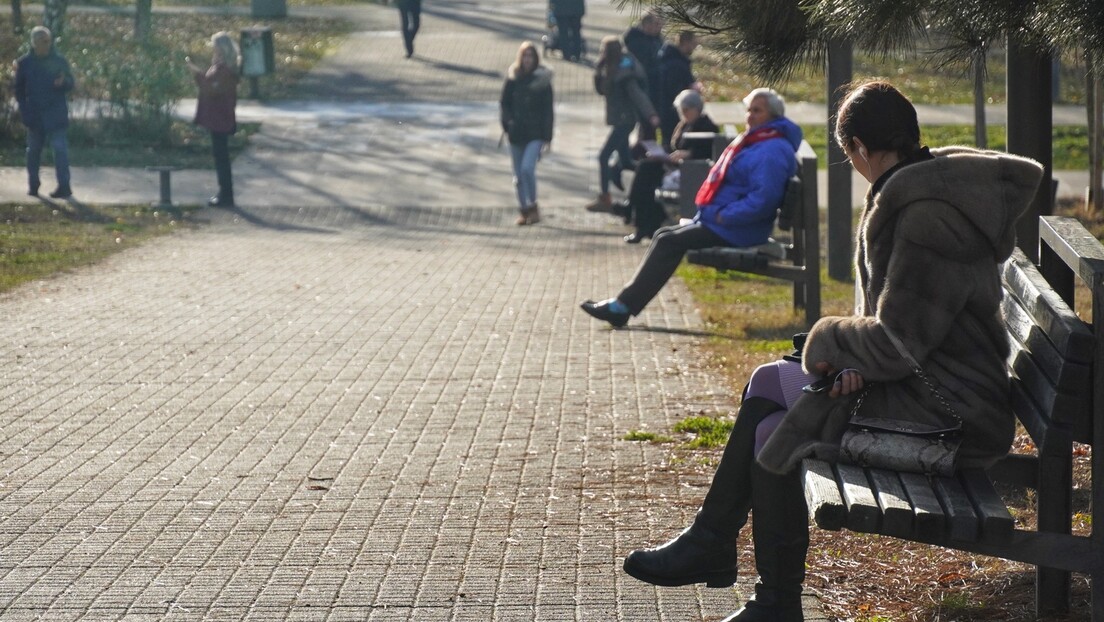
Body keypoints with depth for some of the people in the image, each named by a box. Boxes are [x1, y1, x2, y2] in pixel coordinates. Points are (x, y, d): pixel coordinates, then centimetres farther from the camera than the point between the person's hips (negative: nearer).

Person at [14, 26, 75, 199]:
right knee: (33, 150, 11)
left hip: (56, 114, -2)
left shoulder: (59, 61, -1)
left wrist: (63, 82, -22)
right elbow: (19, 89, 7)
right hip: (34, 115, 2)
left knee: (60, 148, -10)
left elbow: (71, 84, 2)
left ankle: (64, 186, -9)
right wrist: (24, 109, -1)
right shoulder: (24, 63, 1)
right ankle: (33, 184, 23)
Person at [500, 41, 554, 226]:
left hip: (535, 133, -3)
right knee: (519, 174, 7)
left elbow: (548, 109, 0)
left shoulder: (543, 79, -1)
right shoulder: (513, 78, 4)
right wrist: (508, 122, -7)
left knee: (527, 168, -18)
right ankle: (524, 209, 19)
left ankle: (533, 207, -3)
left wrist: (547, 135, -4)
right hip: (517, 133, 3)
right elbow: (504, 103, 9)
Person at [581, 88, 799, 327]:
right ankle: (625, 303, 1)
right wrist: (709, 211, 13)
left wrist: (724, 215, -22)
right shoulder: (755, 141, 17)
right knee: (665, 236, 7)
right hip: (719, 220, 11)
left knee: (669, 242, -13)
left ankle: (624, 305, -9)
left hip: (736, 231, -11)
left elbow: (763, 199, -28)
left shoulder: (772, 151, -18)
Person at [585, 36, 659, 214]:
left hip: (624, 120, -10)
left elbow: (637, 94, -28)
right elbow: (601, 90, 10)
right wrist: (599, 71, -7)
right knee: (624, 157, 16)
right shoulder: (610, 69, 7)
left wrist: (651, 115, -39)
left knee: (603, 156, -8)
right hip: (620, 120, 10)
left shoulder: (623, 73, -20)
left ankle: (604, 198, -3)